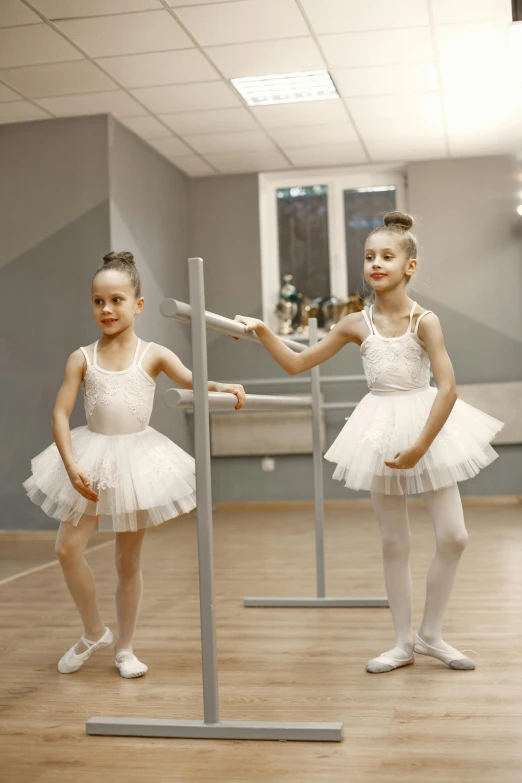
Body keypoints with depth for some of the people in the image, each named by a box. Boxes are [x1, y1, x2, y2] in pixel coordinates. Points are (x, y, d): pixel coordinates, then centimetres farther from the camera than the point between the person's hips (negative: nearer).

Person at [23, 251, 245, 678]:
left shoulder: (153, 354, -4)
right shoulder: (83, 359, -2)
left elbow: (191, 381, -17)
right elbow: (61, 413, -6)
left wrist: (221, 387, -38)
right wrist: (71, 466, -17)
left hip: (138, 458, -1)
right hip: (93, 458, 1)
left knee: (129, 560, 8)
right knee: (68, 548, -8)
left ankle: (125, 648, 24)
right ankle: (95, 632, 15)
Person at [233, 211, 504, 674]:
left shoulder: (424, 321, -10)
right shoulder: (357, 324, -1)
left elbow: (447, 387, -18)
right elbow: (296, 364, 4)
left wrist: (419, 446, -23)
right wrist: (262, 331, -8)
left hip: (429, 425, -2)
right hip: (381, 431, 2)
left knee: (453, 536, -3)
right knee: (394, 543, 8)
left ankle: (431, 634, 16)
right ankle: (404, 643, 20)